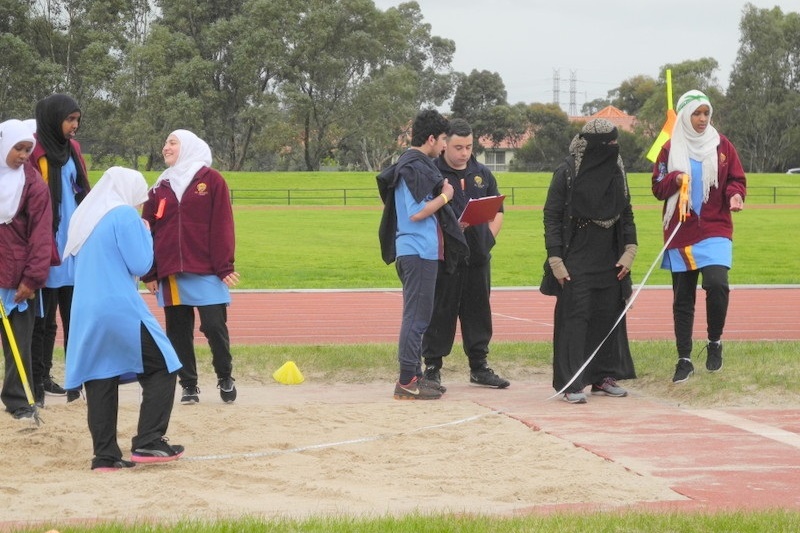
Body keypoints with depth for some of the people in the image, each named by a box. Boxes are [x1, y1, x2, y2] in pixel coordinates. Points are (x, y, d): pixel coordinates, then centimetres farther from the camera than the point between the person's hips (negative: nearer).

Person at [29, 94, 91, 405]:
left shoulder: (72, 149, 13)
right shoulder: (35, 153, -11)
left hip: (75, 249, 7)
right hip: (47, 250, -7)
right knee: (44, 319, -1)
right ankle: (38, 382, 4)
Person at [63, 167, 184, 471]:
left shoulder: (84, 218, 15)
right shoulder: (125, 215, -7)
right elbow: (140, 265, -11)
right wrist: (146, 233, 6)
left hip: (84, 313, 7)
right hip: (120, 309, -7)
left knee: (100, 380, 8)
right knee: (161, 369, 3)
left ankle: (105, 456, 6)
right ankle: (148, 442, -5)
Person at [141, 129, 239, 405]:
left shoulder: (211, 180, 1)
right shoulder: (160, 187, 12)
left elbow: (222, 226, -4)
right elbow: (148, 231, 10)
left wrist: (224, 266, -10)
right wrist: (150, 273, 3)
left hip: (207, 272, -4)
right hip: (170, 274, 4)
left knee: (215, 327, -5)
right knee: (178, 331, 6)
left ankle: (225, 378, 14)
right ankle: (188, 385, 14)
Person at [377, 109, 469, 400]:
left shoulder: (414, 164, 16)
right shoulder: (416, 168, -16)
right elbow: (416, 212, -22)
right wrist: (445, 196, -11)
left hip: (418, 251, 11)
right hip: (419, 251, -11)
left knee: (417, 315, 15)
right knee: (417, 316, -8)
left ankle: (413, 375, 21)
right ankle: (407, 382, -6)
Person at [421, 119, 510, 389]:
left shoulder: (483, 174, 13)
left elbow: (497, 212, 20)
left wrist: (489, 237, 4)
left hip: (477, 256, 5)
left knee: (478, 311, 10)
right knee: (439, 313, -2)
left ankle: (479, 366, 20)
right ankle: (432, 367, 6)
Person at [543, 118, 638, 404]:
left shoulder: (616, 171, 6)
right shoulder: (567, 172, -9)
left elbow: (626, 214, 13)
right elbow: (551, 216, -8)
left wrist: (629, 250, 2)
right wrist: (556, 260, -13)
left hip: (610, 261, 6)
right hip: (576, 260, -5)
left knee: (609, 316, 8)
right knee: (575, 318, -6)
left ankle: (603, 376, 18)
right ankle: (571, 383, -3)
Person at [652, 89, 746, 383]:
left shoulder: (722, 146, 3)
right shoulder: (670, 149, 4)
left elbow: (737, 180, 7)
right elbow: (658, 188, 6)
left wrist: (735, 195, -15)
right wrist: (675, 180, -14)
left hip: (715, 230, -1)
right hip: (680, 233, 1)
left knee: (717, 284, -22)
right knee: (682, 298, 5)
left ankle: (714, 342, 0)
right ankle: (684, 360, 14)